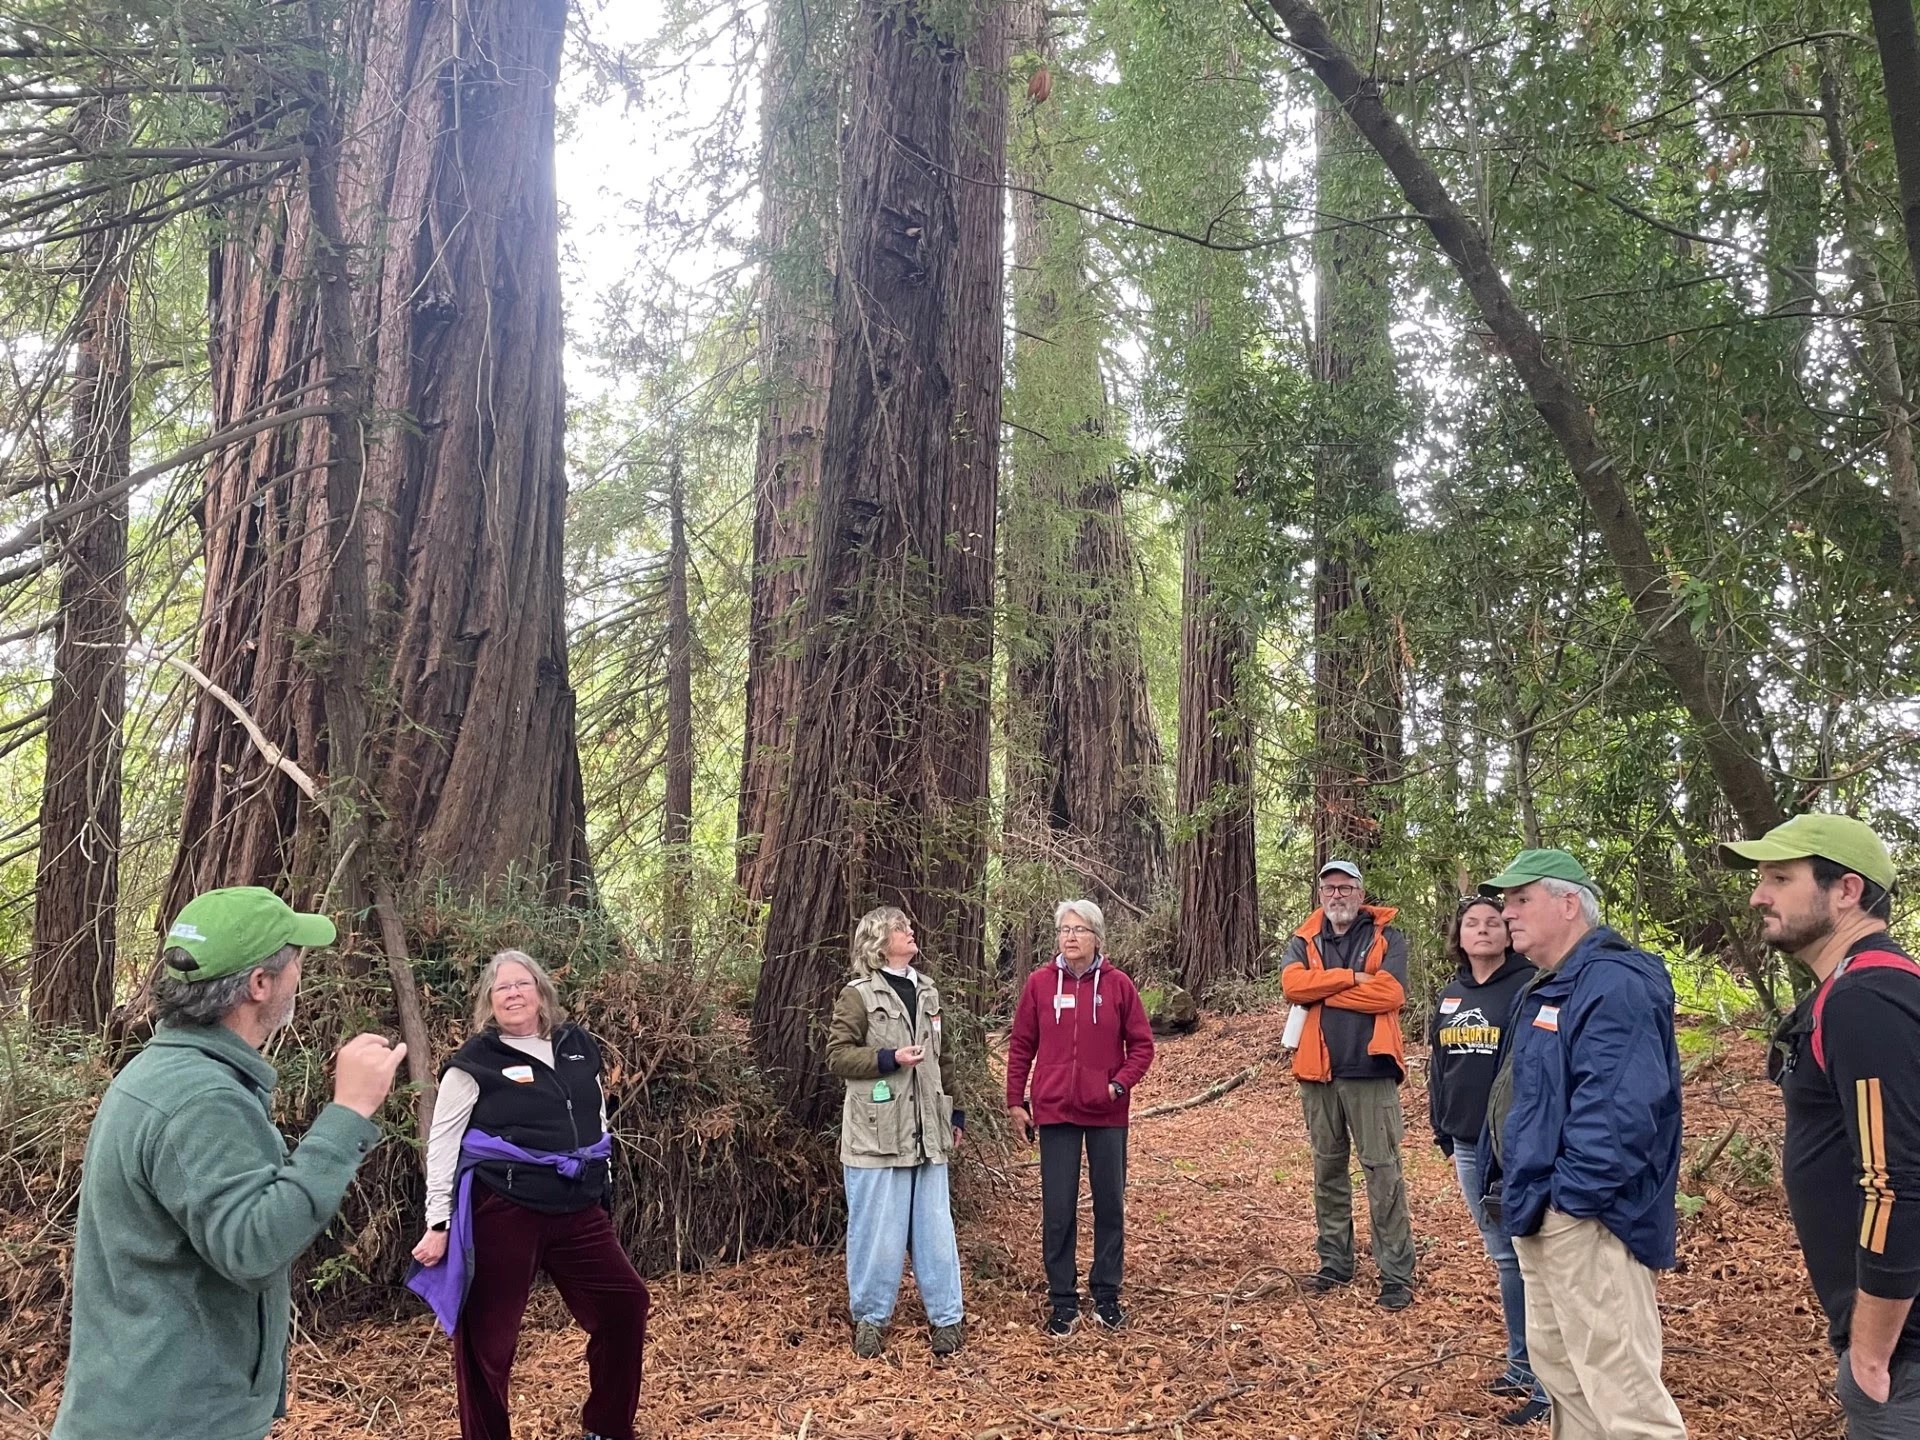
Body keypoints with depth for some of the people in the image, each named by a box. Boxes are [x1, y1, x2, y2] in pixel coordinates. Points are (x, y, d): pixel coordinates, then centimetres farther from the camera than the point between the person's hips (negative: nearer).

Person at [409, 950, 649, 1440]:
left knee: (625, 1301, 9)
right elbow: (442, 1145, -4)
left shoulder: (579, 1047, 10)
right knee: (488, 1335, 1)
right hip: (503, 1212, -5)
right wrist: (439, 1223, -9)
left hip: (576, 1209, 6)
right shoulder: (475, 1061, -5)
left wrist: (601, 1194, 21)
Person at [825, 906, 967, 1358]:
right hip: (877, 1133, -5)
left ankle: (947, 1316, 17)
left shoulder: (928, 991, 15)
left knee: (935, 1227, 8)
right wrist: (889, 1059, -18)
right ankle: (870, 1317, 17)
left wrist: (954, 1114, 16)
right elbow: (837, 1056, -7)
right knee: (877, 1228, 2)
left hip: (926, 1133, 5)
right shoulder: (859, 994, -5)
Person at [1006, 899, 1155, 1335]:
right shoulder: (1039, 983, -1)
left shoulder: (1118, 984, -3)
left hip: (1108, 1113, 0)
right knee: (1057, 1210, 4)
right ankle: (1062, 1300, 16)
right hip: (1054, 1112, 0)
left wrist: (1120, 1084, -12)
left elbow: (1141, 1044, 2)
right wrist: (1015, 1103, 3)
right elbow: (1020, 1047, 4)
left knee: (1110, 1205, 10)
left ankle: (1107, 1294, 24)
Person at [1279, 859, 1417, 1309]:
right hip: (1318, 1071, 4)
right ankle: (1335, 1262, 24)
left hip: (1370, 1070, -4)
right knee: (1328, 1170, 13)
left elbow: (1390, 993, -16)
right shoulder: (1304, 942, 10)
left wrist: (1321, 991, -11)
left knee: (1383, 1171, -3)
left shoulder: (1386, 938, 0)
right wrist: (1353, 978, -16)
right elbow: (1292, 984, -10)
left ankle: (1397, 1274, 2)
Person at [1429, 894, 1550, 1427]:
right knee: (1503, 1257, 16)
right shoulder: (1450, 995, 12)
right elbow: (1439, 1065, 18)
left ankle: (1549, 1383, 4)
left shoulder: (1529, 986, -10)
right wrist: (1442, 1131, 17)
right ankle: (1522, 1364, 28)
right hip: (1469, 1147, 7)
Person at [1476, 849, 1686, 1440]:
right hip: (1539, 1213, 11)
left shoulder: (1613, 983, -18)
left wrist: (1569, 1197, -24)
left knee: (1618, 1385, -8)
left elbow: (1618, 1109, -27)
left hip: (1585, 1219, -11)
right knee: (1556, 1363, 20)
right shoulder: (1545, 989, 16)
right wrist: (1518, 1191, 17)